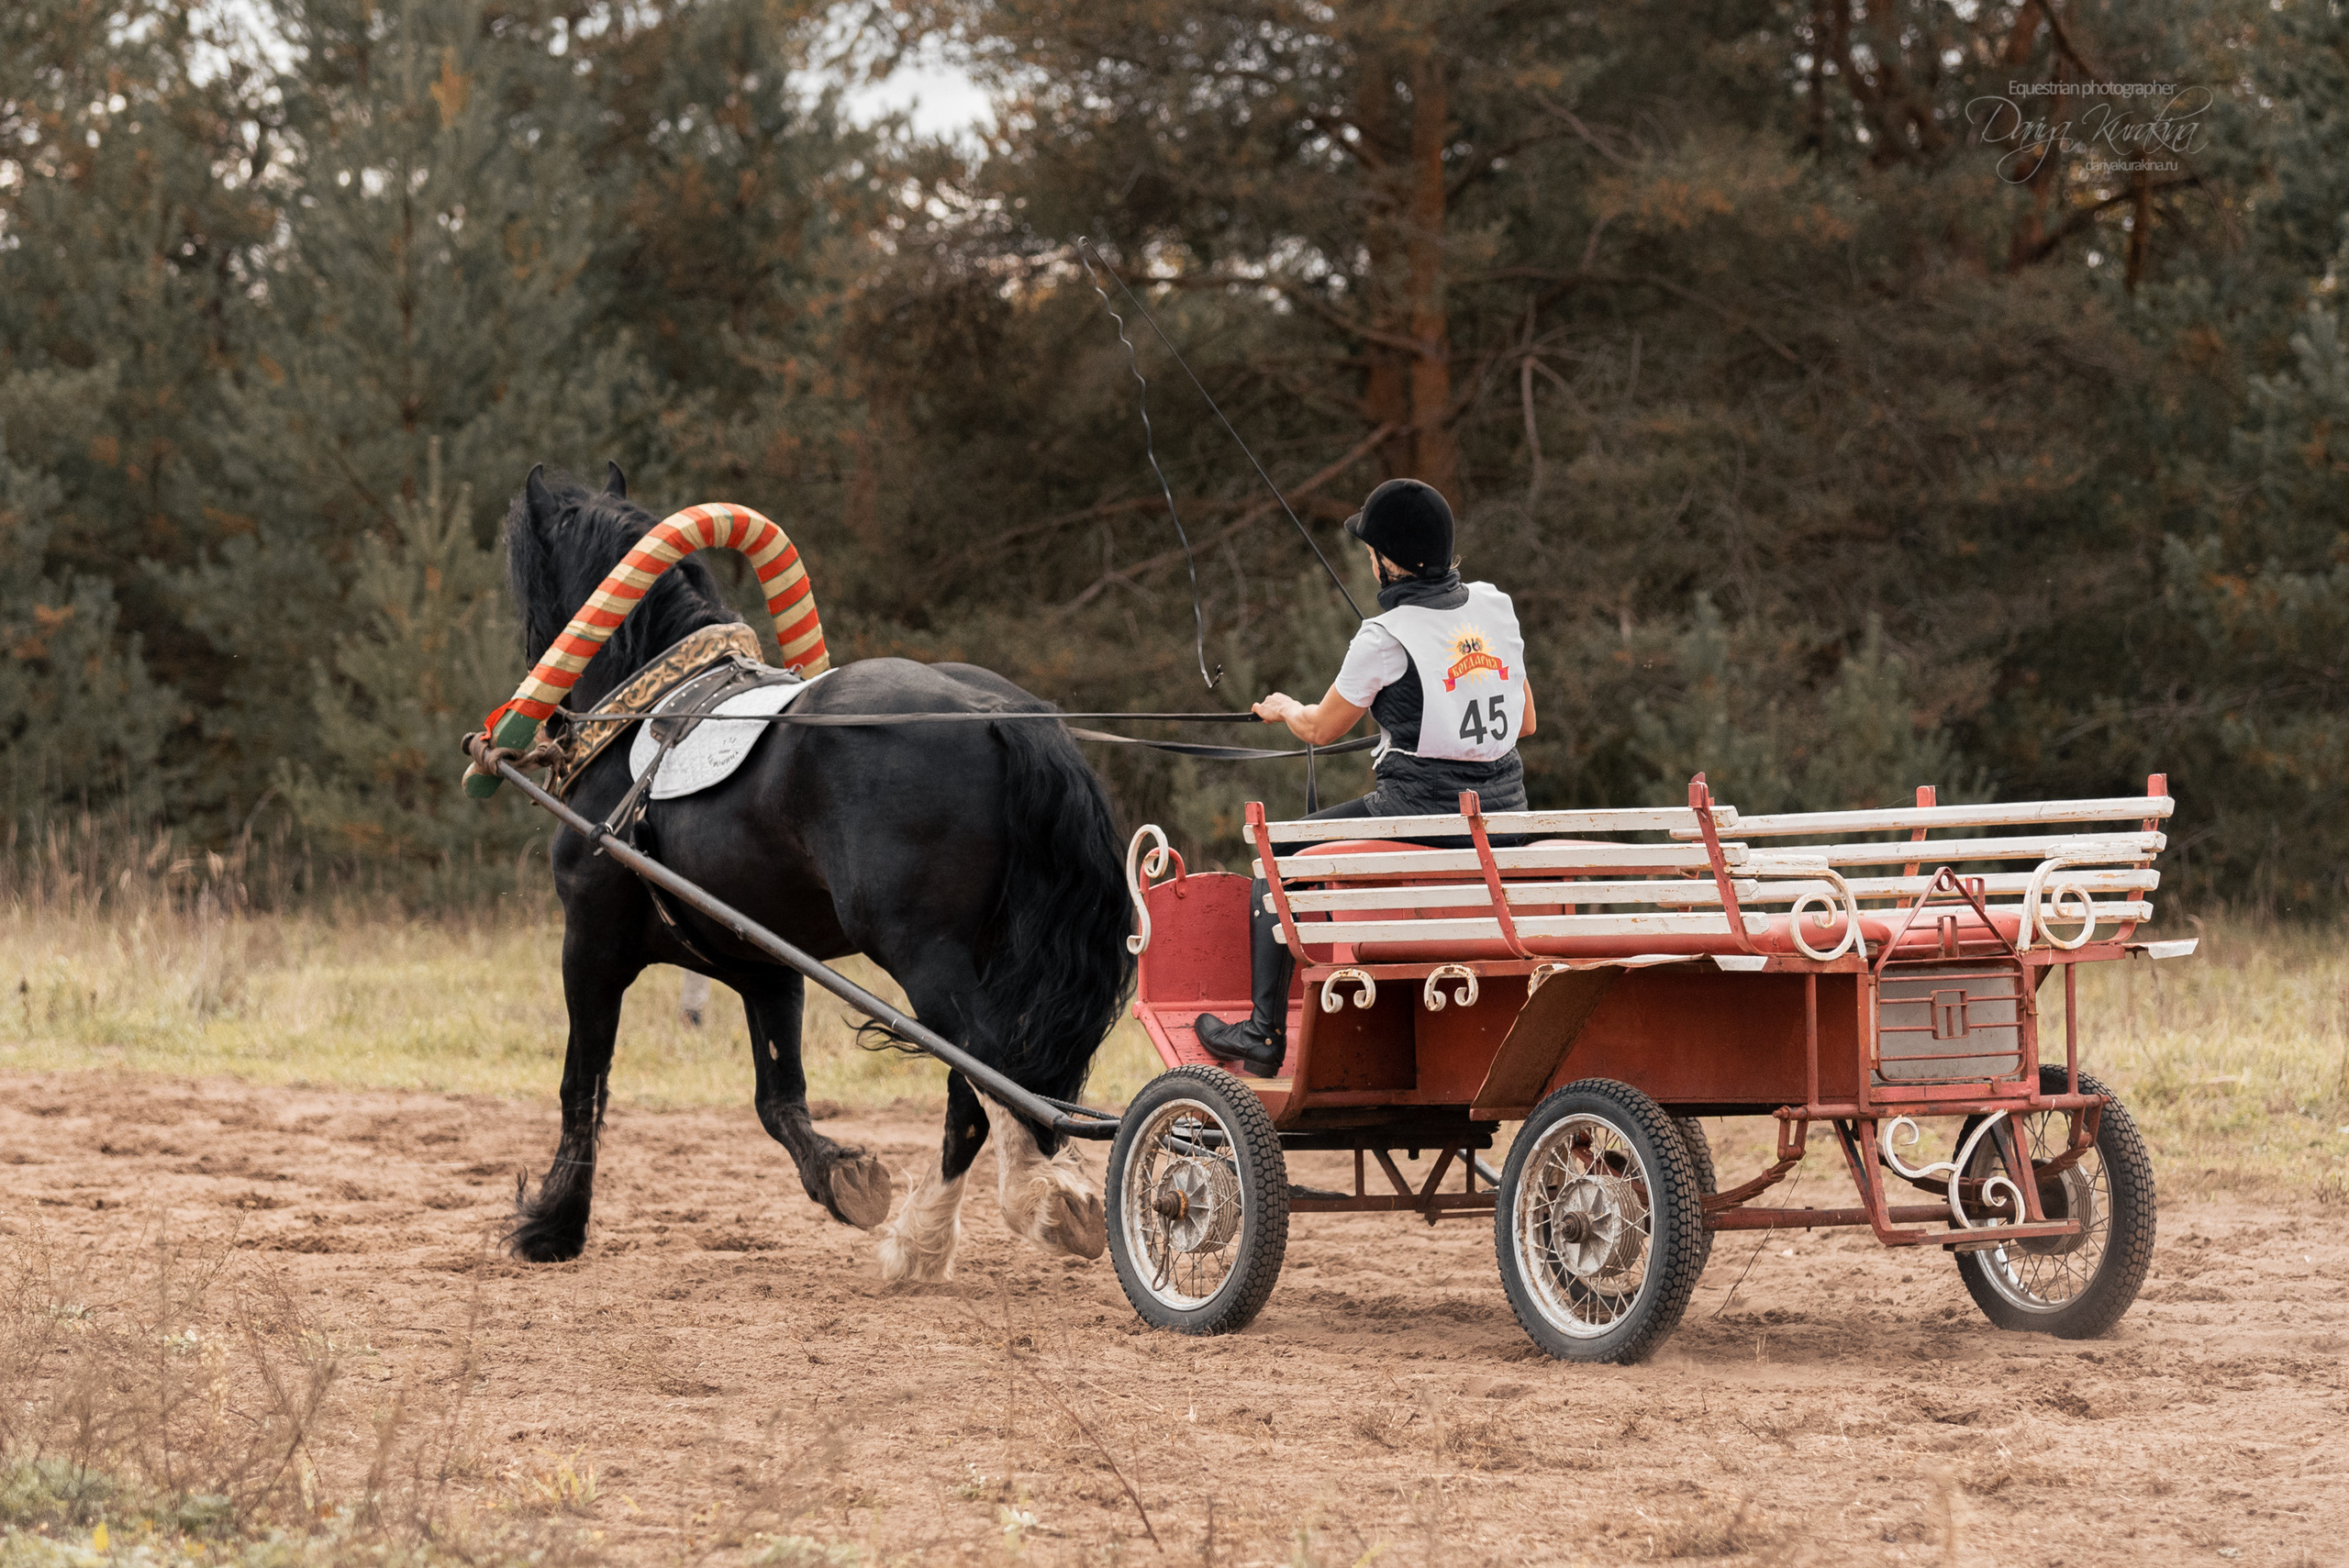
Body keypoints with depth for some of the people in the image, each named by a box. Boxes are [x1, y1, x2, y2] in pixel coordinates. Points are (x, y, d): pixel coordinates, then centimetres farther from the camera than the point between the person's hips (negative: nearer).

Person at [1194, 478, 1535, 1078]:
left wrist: (1283, 708, 25)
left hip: (1421, 813, -7)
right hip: (1504, 814, 7)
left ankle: (1264, 1034, 12)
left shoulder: (1385, 638, -13)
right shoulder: (1495, 608, 5)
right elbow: (1525, 721, 15)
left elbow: (1321, 729, 2)